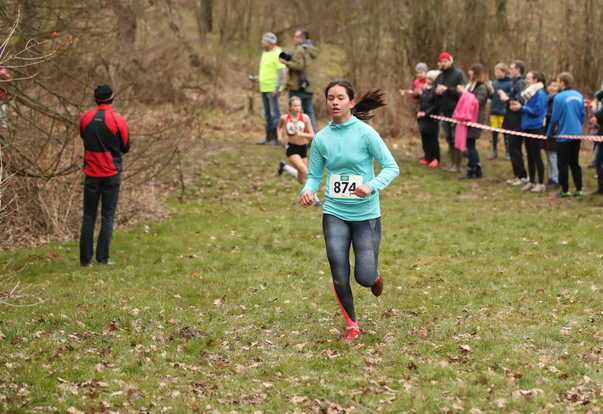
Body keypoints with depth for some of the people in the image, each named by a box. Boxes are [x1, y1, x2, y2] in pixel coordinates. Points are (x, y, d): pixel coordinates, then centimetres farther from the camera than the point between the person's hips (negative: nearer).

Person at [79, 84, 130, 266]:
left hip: (91, 174, 3)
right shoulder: (118, 120, -11)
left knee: (88, 216, 9)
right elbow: (125, 147, 0)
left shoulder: (85, 118, -1)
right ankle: (102, 257, -2)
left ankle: (85, 258, 7)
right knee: (107, 216, 3)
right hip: (111, 174, -3)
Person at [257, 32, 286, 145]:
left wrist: (277, 88, -24)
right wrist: (257, 78, 16)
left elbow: (282, 72, -20)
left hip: (272, 89, -10)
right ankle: (269, 138, 18)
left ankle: (276, 138, -5)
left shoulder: (277, 54, -14)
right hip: (264, 88, 10)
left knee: (274, 114, -7)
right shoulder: (265, 53, 16)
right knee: (267, 114, 13)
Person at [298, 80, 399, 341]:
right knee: (339, 277, -3)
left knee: (364, 277, -3)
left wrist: (372, 187, -26)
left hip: (366, 214, -2)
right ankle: (352, 325, 19)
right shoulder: (321, 138, -1)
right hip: (335, 213, 2)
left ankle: (375, 277, 36)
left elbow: (391, 167, -9)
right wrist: (308, 191, -17)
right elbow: (314, 175, 5)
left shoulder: (365, 133, -10)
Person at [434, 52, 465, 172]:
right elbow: (434, 94, 21)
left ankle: (457, 164, -1)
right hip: (444, 112, 6)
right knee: (449, 139, 9)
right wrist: (436, 91, -2)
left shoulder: (458, 74, -5)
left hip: (455, 112, -6)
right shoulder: (439, 77, 15)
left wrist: (447, 89, -21)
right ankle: (452, 162, 15)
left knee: (456, 139, -5)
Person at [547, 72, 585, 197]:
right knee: (575, 162, 15)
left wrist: (549, 133, 1)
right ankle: (579, 189, 14)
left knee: (563, 164, 3)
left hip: (564, 135, -6)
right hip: (577, 134, 6)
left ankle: (565, 190, 4)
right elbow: (582, 115, 9)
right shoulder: (579, 96, 2)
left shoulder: (559, 97, -15)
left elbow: (555, 118, -11)